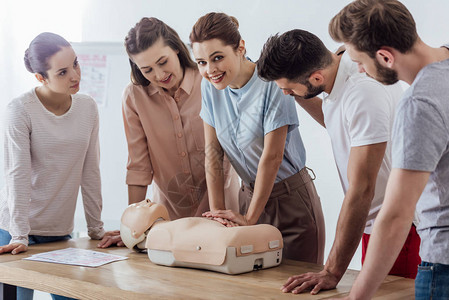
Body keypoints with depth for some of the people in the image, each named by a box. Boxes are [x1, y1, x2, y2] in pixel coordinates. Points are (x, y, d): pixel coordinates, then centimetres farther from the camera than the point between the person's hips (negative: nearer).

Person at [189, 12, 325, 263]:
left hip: (291, 199, -5)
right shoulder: (210, 86, -2)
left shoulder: (272, 84, -20)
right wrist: (217, 210, -6)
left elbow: (272, 157, -19)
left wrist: (250, 218, -15)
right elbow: (213, 150, 0)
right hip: (251, 194, 5)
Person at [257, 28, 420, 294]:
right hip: (375, 221, 9)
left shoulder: (365, 94, -28)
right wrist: (300, 95, 9)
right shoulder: (340, 61, 0)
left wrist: (332, 272, -28)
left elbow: (361, 190, -29)